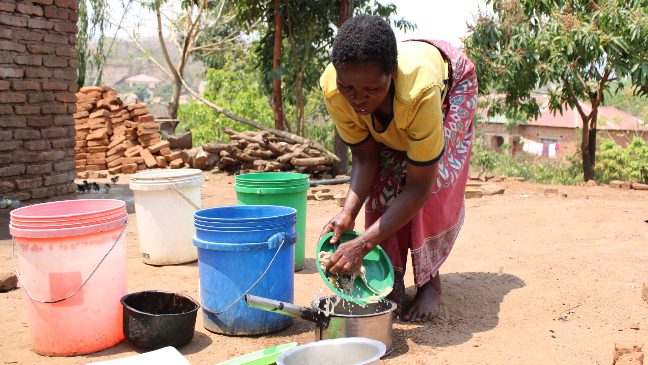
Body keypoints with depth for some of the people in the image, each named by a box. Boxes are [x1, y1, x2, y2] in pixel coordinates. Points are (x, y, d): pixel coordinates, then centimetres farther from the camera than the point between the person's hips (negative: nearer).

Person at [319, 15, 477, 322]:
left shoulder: (420, 89, -49)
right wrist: (348, 213, -39)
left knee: (435, 186, -20)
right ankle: (390, 283, -2)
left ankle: (430, 283, -4)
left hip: (451, 83, -3)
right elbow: (365, 156, -22)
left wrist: (364, 244, -45)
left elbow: (419, 187, -40)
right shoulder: (332, 87, -37)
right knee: (383, 184, -13)